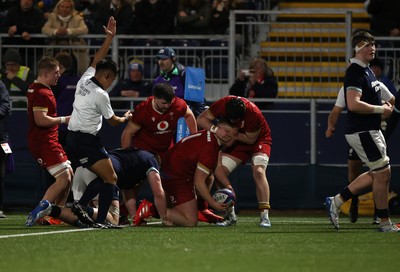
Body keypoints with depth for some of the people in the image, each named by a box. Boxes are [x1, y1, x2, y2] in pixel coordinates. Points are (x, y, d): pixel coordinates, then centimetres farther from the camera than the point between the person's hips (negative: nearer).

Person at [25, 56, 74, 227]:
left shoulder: (34, 89, 17)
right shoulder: (42, 93, -17)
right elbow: (41, 120, -26)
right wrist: (63, 120, -15)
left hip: (49, 141, 11)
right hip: (44, 142, -11)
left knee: (69, 174, 15)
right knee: (64, 178, -15)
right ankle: (38, 212, -19)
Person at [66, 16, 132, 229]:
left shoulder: (84, 80, 7)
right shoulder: (100, 94, -12)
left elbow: (97, 59, 24)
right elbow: (113, 121, 2)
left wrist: (110, 37, 26)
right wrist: (126, 118, 23)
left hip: (72, 139, 9)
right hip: (87, 140, -9)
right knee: (110, 178, -6)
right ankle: (100, 220, -18)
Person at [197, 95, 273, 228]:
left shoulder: (254, 114, -35)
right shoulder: (223, 104, -25)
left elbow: (250, 139, -21)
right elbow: (201, 119, -14)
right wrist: (215, 130, -32)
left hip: (258, 139, -4)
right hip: (237, 142, 4)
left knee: (259, 172, -28)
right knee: (218, 171, -13)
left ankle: (264, 215, -27)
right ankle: (231, 215, -5)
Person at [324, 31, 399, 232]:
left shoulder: (366, 70, 16)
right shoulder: (355, 72, -17)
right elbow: (353, 104, -27)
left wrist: (383, 106, 12)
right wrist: (380, 109, -18)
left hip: (371, 130, 11)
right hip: (362, 132, -11)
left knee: (378, 174, 14)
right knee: (382, 173, -5)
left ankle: (337, 201, 16)